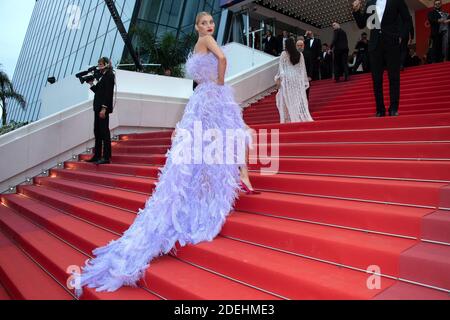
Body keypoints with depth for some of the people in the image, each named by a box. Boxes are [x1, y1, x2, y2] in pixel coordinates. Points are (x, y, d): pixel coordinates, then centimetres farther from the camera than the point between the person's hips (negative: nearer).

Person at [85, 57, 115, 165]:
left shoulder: (109, 75, -9)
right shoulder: (103, 76, 18)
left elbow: (108, 93, -17)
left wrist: (104, 108, -22)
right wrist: (91, 84, 10)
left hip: (104, 107, -10)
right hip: (98, 107, 10)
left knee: (104, 131, -8)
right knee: (97, 131, 11)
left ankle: (106, 157, -6)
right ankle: (97, 156, 18)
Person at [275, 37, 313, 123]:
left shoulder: (284, 54, -4)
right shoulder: (300, 55, 4)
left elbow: (281, 68, -4)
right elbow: (302, 68, 7)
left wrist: (278, 79, 2)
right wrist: (304, 81, 12)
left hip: (287, 78, -3)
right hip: (298, 79, 3)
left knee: (287, 100, 2)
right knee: (299, 101, 6)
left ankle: (289, 119, 0)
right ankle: (302, 119, 4)